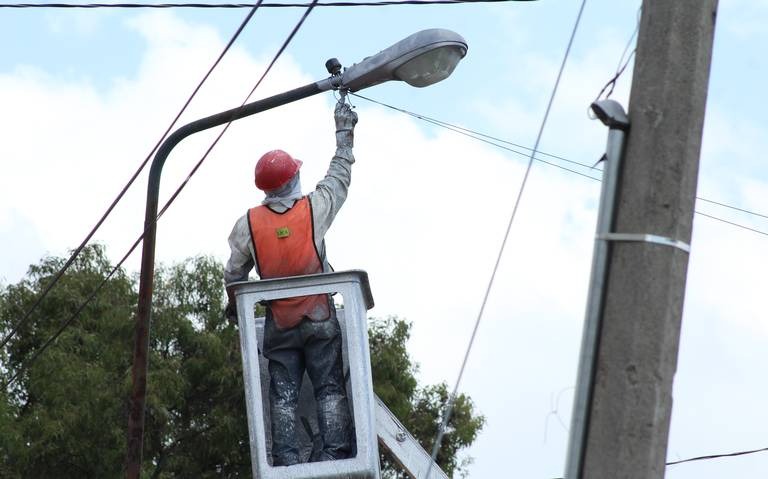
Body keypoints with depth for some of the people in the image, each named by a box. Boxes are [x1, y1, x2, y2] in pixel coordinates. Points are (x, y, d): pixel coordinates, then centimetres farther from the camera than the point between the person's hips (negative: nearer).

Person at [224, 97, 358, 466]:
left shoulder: (248, 224, -5)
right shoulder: (314, 208, -8)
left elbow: (234, 274, 6)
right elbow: (340, 175, 9)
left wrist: (233, 304, 26)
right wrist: (344, 131, 22)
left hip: (279, 325, 1)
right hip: (320, 320, -1)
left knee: (283, 394, 5)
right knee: (330, 388, 2)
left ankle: (286, 460, 0)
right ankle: (335, 454, -4)